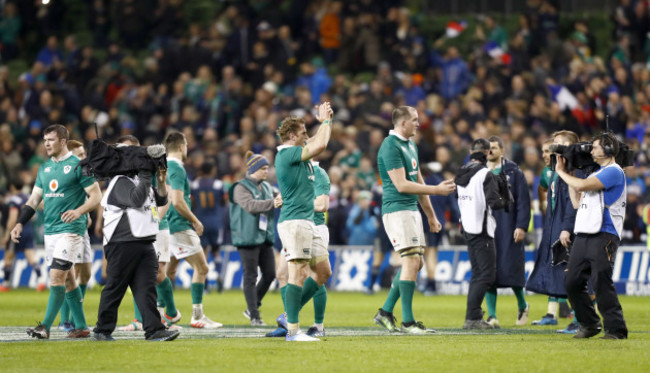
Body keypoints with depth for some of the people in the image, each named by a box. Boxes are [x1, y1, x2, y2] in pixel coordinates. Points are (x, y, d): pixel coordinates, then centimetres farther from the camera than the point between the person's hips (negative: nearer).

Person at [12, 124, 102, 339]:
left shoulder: (77, 166, -6)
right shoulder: (44, 168, 14)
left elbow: (96, 196, -8)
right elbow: (34, 200, 18)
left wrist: (78, 211, -24)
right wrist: (20, 223, 6)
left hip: (70, 229, -7)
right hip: (50, 230, 7)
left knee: (57, 276, -14)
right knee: (67, 278, 10)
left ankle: (45, 326, -16)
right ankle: (81, 326, 16)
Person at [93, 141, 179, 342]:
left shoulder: (138, 181, 21)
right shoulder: (120, 182, -8)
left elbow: (161, 200, 23)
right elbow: (136, 199, -23)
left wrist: (161, 182, 7)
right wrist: (146, 177, -18)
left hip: (145, 243, 8)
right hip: (122, 243, -8)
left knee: (146, 287, -2)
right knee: (115, 287, 0)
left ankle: (154, 329, -9)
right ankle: (103, 329, 10)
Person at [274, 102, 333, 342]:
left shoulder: (296, 155, 17)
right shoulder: (287, 154, -11)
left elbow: (317, 143, 37)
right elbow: (320, 145, -20)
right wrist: (325, 121, -7)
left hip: (307, 223, 10)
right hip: (294, 221, -10)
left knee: (323, 272, 11)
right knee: (299, 274, -12)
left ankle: (290, 314, 15)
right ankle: (293, 330, -13)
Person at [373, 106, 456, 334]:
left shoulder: (411, 145, 17)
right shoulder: (391, 146, -14)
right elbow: (401, 185, -20)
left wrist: (431, 216, 24)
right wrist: (436, 189, -18)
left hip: (412, 209, 10)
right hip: (397, 210, -10)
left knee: (416, 263, 9)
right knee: (412, 261, -13)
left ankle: (385, 313, 15)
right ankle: (407, 321, -10)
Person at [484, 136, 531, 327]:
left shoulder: (513, 172, 1)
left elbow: (523, 201, -3)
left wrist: (521, 226, -11)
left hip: (508, 230, -3)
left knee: (510, 270, -3)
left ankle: (522, 306, 22)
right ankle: (492, 316, 1)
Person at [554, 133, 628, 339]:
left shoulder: (614, 171, -7)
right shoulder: (595, 175, 24)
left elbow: (582, 185, -17)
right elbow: (577, 202, 22)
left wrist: (561, 172, -1)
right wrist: (568, 173, 20)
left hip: (604, 235, -9)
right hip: (583, 235, 9)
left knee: (601, 282, -14)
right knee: (573, 282, 7)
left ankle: (616, 329, -10)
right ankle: (590, 324, 19)